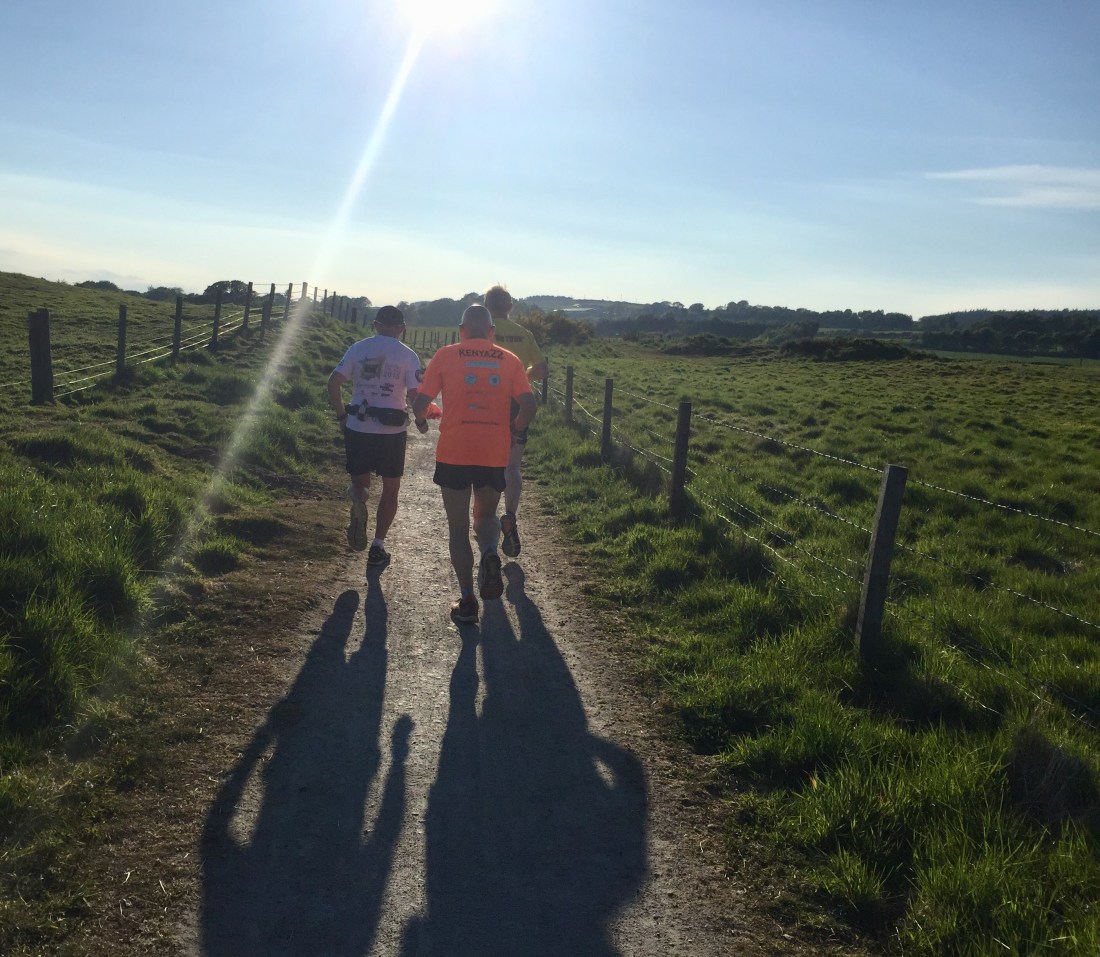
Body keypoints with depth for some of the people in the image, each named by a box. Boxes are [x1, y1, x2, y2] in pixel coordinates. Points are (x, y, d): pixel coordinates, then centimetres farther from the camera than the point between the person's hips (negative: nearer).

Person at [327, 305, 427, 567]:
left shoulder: (358, 348, 4)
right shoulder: (408, 355, -2)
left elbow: (334, 382, -3)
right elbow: (415, 395, -10)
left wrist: (341, 415, 8)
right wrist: (422, 422, 7)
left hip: (358, 428, 2)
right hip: (392, 431, -1)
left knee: (360, 480, 18)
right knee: (390, 488, 13)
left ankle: (358, 500, -18)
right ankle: (378, 546, 11)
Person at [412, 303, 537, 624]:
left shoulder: (446, 356, 1)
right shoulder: (510, 361, 6)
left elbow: (420, 402, -2)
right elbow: (529, 405, -5)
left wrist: (421, 418, 21)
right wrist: (513, 431, 13)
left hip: (454, 453, -2)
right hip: (495, 455, 2)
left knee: (458, 527, 10)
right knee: (486, 514, 23)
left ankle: (467, 600, 6)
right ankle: (490, 555, -9)